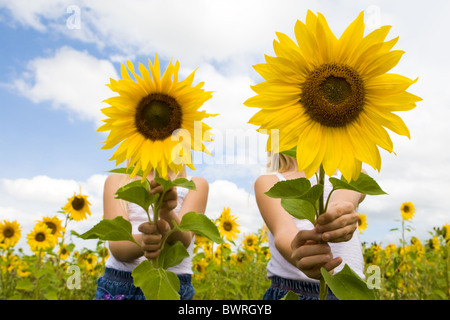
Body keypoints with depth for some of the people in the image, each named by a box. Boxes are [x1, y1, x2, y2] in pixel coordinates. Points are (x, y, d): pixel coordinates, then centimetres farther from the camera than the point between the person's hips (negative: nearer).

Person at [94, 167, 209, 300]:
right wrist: (142, 241, -29)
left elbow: (183, 241, -12)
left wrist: (167, 213, -31)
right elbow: (116, 246, -8)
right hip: (117, 286, 1)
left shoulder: (195, 184, 4)